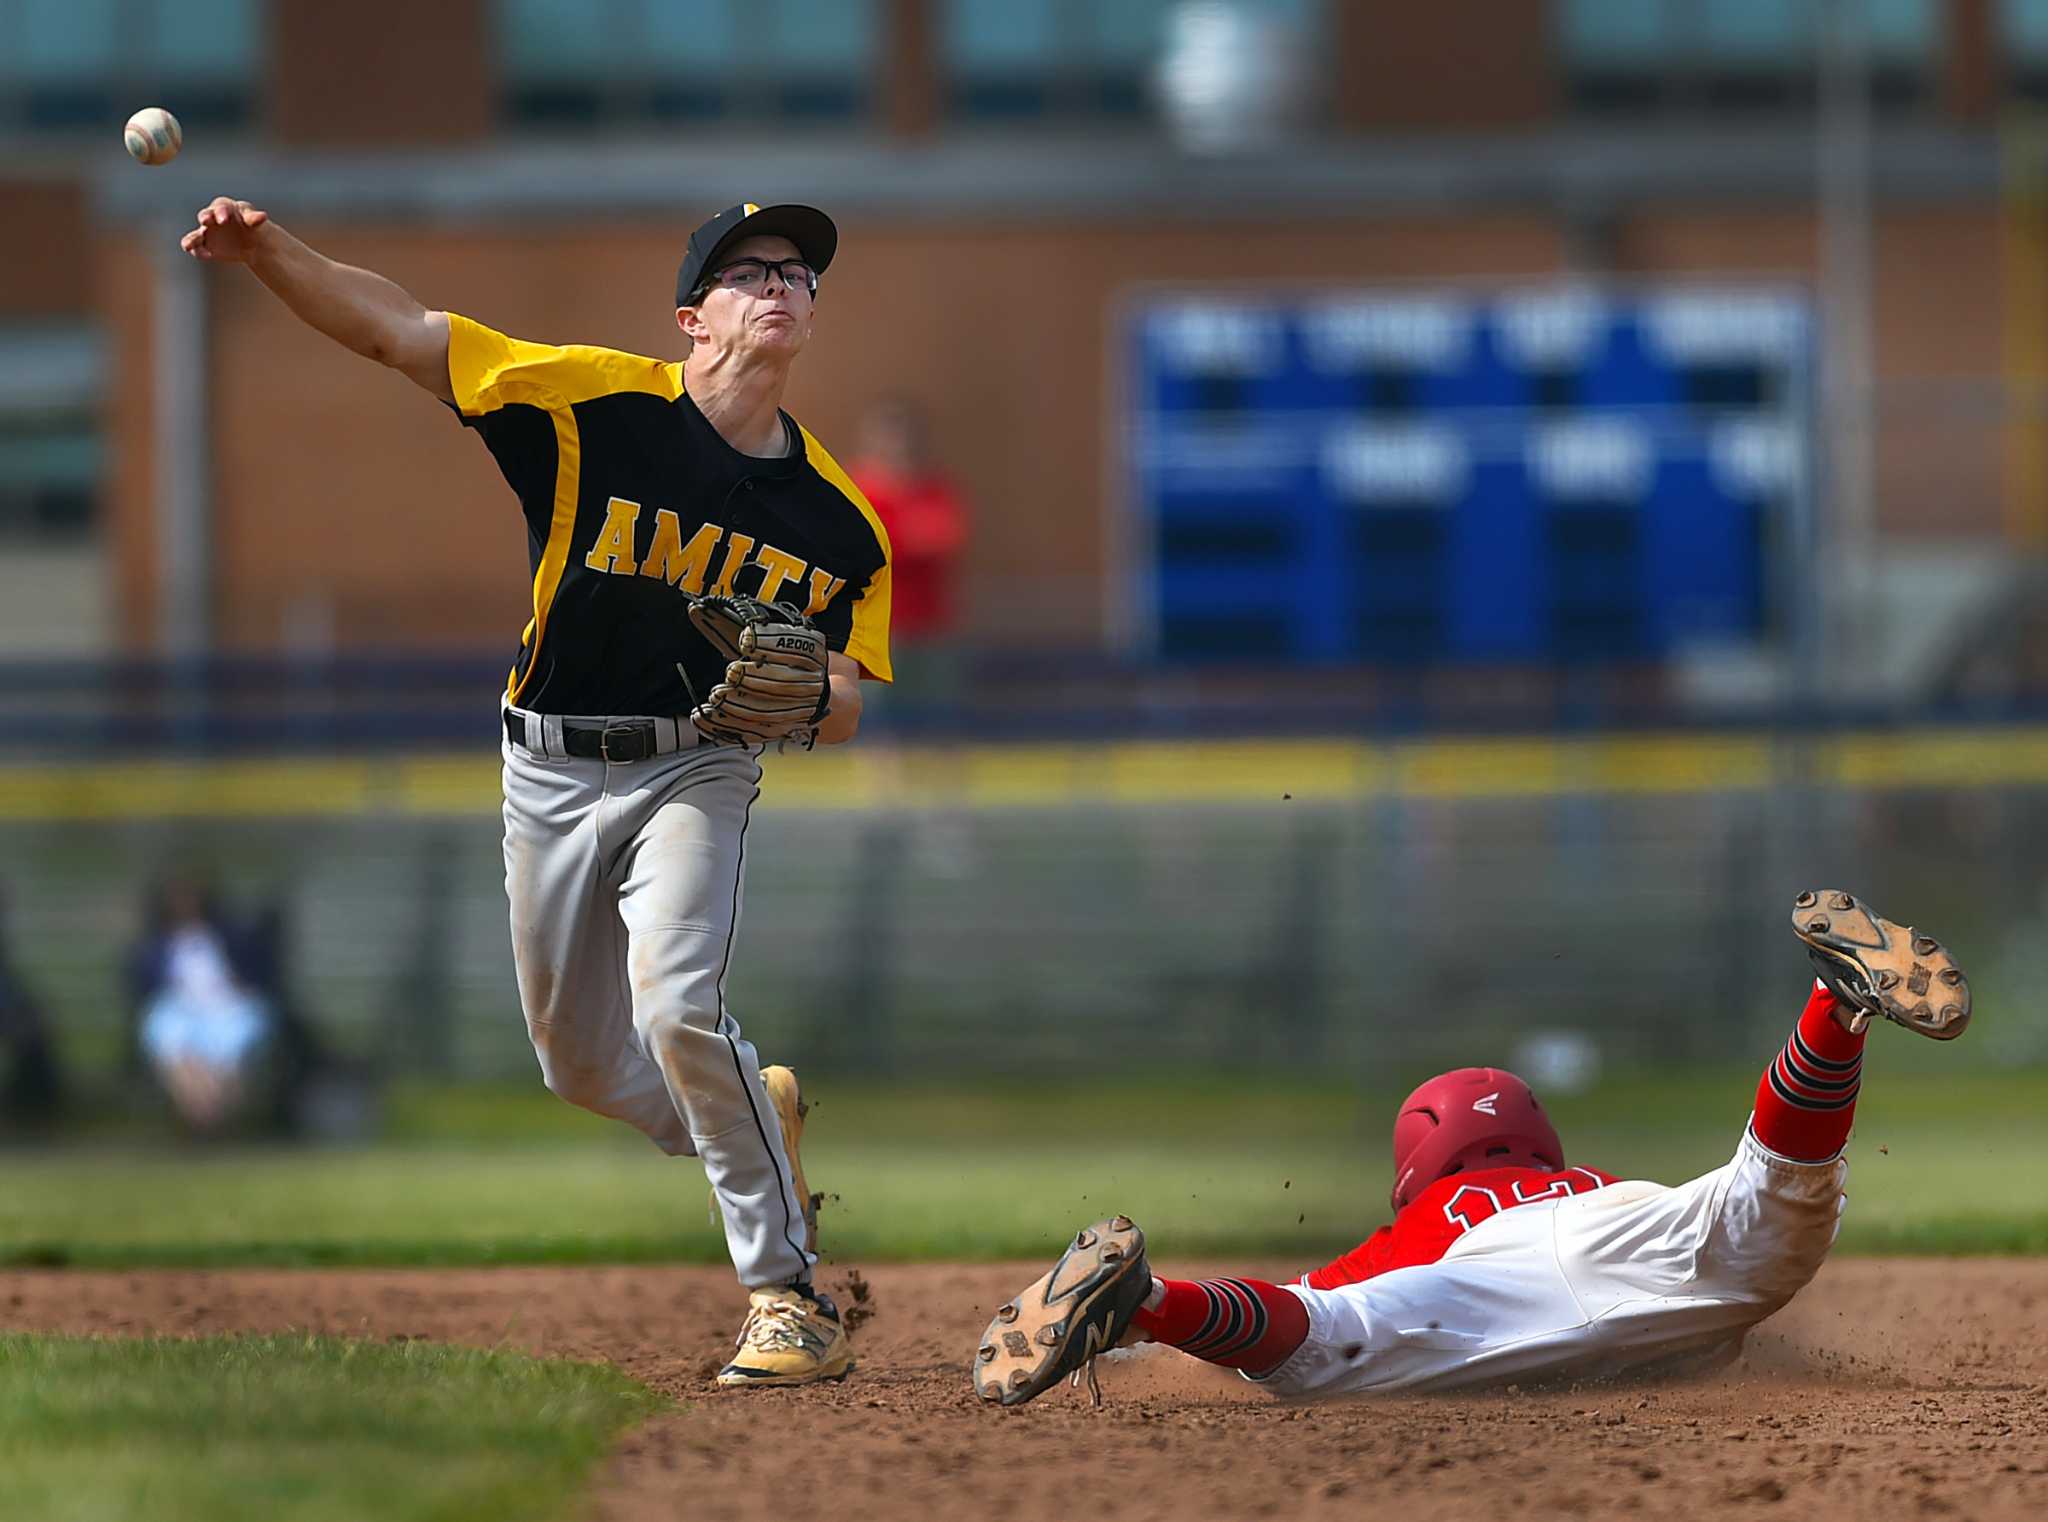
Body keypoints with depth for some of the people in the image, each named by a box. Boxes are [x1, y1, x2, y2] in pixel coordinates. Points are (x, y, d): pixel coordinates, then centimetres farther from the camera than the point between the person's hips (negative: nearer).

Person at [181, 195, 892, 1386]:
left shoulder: (838, 519, -4)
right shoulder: (594, 401, -10)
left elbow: (843, 715, 2)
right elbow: (390, 327, -12)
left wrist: (810, 689, -23)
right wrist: (269, 250, -28)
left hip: (696, 769, -2)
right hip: (552, 774, 2)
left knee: (679, 1008, -26)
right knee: (586, 1066, 12)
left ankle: (791, 1300, -17)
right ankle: (758, 1114, 44)